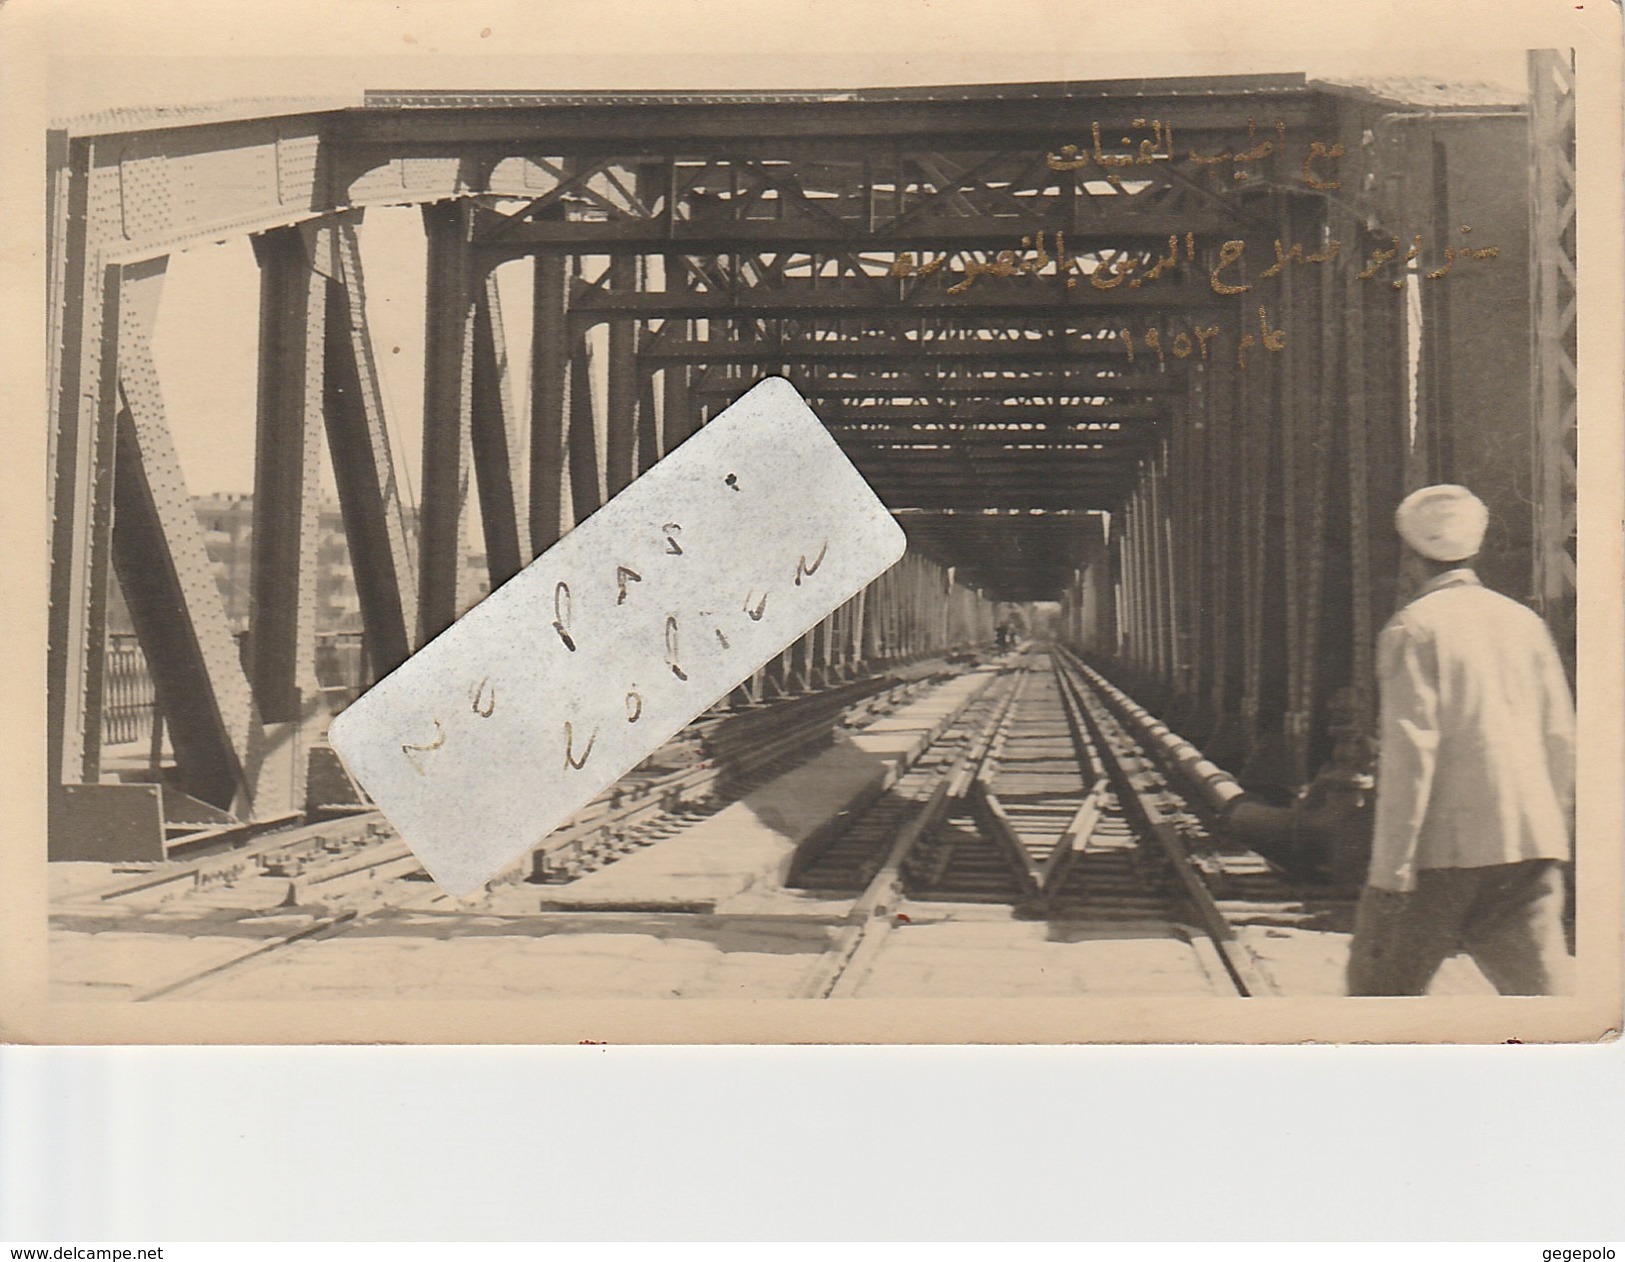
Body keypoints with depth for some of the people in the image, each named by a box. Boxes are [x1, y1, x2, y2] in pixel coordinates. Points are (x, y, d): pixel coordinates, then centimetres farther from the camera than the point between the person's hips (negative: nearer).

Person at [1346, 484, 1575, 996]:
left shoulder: (1414, 628, -6)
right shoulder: (1524, 622, 12)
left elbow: (1411, 749, -13)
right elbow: (1560, 738, 14)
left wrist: (1390, 871, -13)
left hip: (1441, 850, -5)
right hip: (1529, 845, 5)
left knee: (1378, 990, 9)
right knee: (1541, 989, 3)